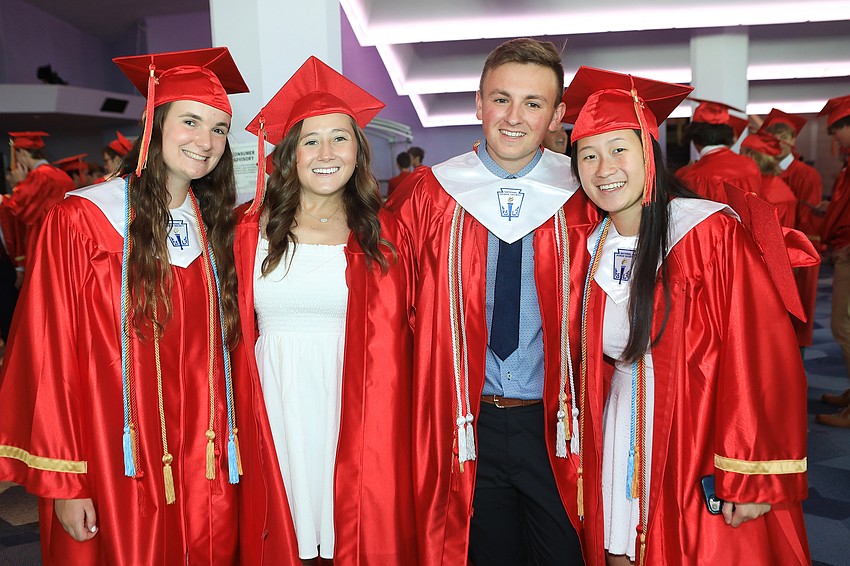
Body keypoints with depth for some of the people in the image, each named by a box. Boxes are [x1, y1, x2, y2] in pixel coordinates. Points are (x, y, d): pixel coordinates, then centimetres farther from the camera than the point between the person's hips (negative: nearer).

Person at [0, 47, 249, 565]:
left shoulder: (215, 230, 5)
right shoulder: (80, 220, -9)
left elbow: (222, 350, 9)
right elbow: (49, 354, -9)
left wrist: (230, 457, 6)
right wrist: (63, 481, -10)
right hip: (118, 472, -4)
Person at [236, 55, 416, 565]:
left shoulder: (383, 234, 1)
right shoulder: (251, 228, 3)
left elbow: (390, 350, -1)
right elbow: (234, 335, 4)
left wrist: (384, 431, -6)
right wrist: (241, 423, -1)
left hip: (350, 404, -1)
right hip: (273, 409, 1)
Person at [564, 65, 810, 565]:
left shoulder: (711, 233, -14)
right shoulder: (592, 248, 2)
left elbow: (763, 357, -14)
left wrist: (752, 477, -16)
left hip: (703, 451, -4)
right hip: (621, 445, 5)